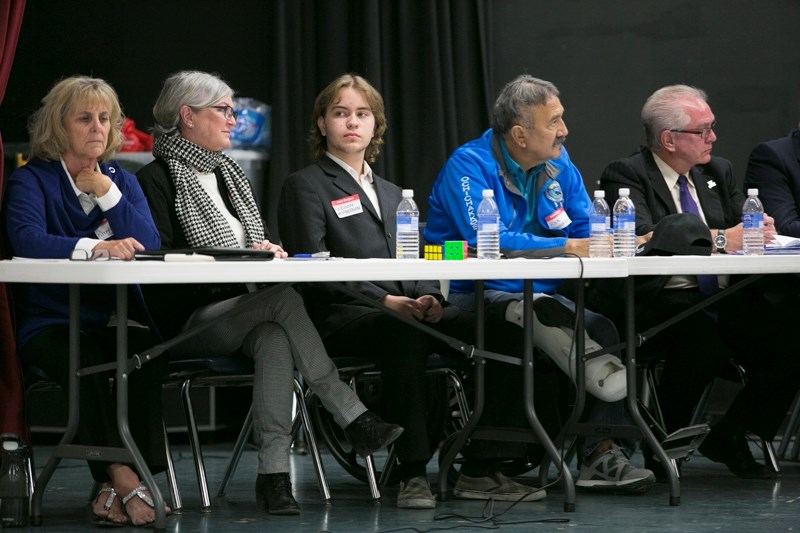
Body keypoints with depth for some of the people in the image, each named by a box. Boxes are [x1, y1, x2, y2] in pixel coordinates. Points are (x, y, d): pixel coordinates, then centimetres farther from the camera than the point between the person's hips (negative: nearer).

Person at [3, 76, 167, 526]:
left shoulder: (122, 180, 14)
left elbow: (150, 246, -1)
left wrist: (107, 193, -10)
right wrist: (94, 247, -36)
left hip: (113, 322, 3)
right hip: (51, 324, -3)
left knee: (150, 349, -30)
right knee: (83, 362, -36)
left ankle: (117, 486, -32)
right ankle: (123, 477, -35)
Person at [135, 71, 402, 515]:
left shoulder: (229, 174, 22)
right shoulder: (156, 180, -2)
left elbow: (257, 241, 23)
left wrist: (266, 251, -2)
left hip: (240, 312, 6)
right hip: (187, 321, -6)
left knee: (275, 338, -32)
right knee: (284, 298, -31)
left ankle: (274, 474, -39)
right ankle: (353, 419, -29)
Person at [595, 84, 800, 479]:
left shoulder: (718, 171, 19)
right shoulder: (625, 175, -4)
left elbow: (742, 228, 17)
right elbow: (642, 236, -21)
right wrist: (718, 239, -24)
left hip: (723, 297, 6)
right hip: (662, 299, -6)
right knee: (705, 346, -36)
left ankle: (731, 439, 5)